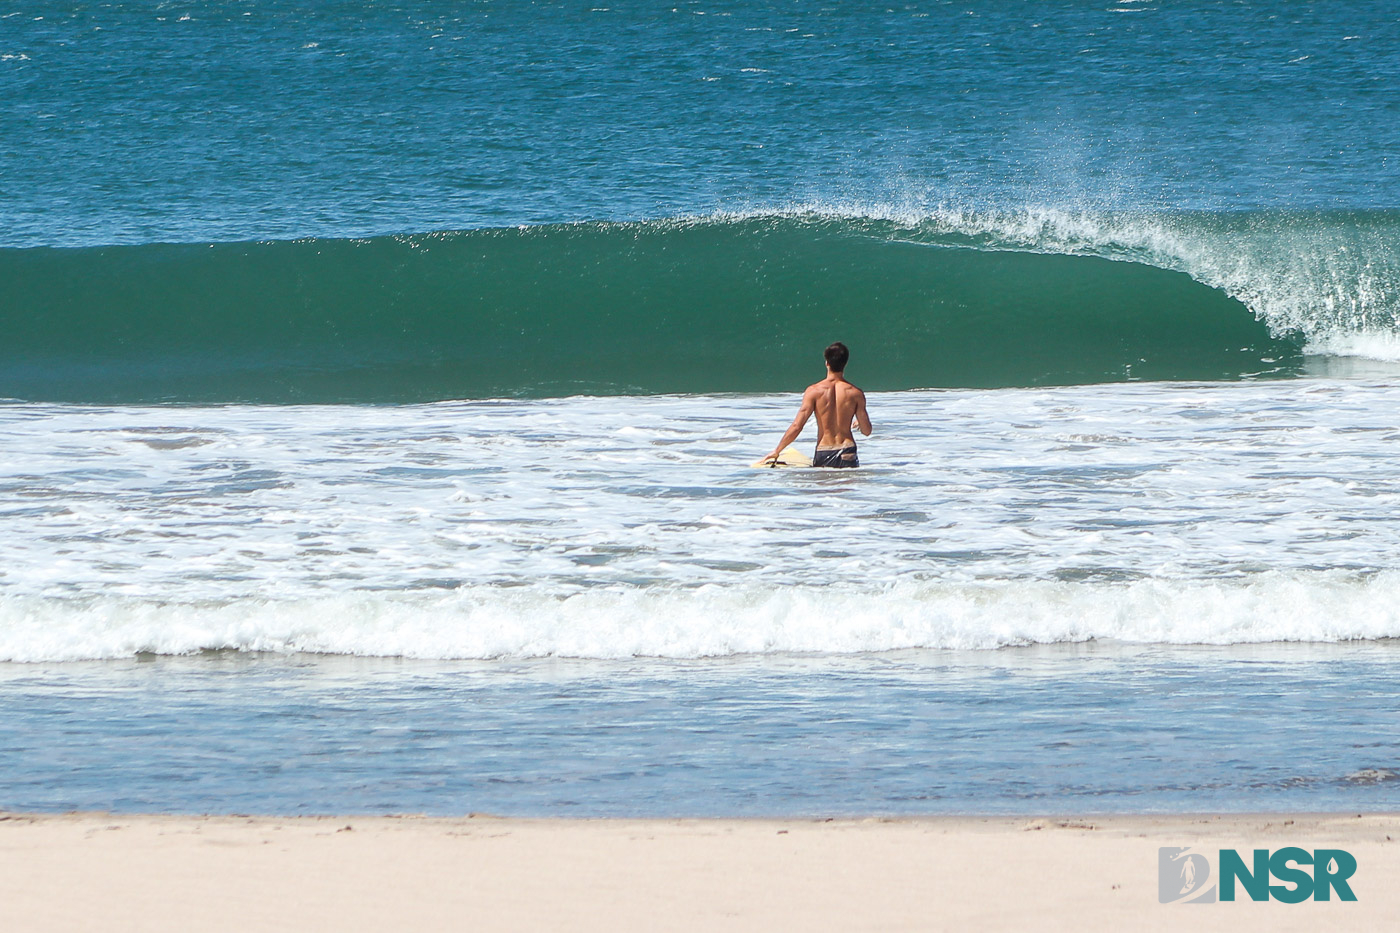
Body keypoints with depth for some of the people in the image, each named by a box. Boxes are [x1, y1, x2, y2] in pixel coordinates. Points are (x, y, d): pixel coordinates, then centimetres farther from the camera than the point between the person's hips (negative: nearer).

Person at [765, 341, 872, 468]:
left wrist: (776, 451, 6)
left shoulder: (813, 391, -2)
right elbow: (867, 431, 5)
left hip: (823, 457, 0)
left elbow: (796, 426, -5)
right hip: (847, 451, 0)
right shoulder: (855, 393, 0)